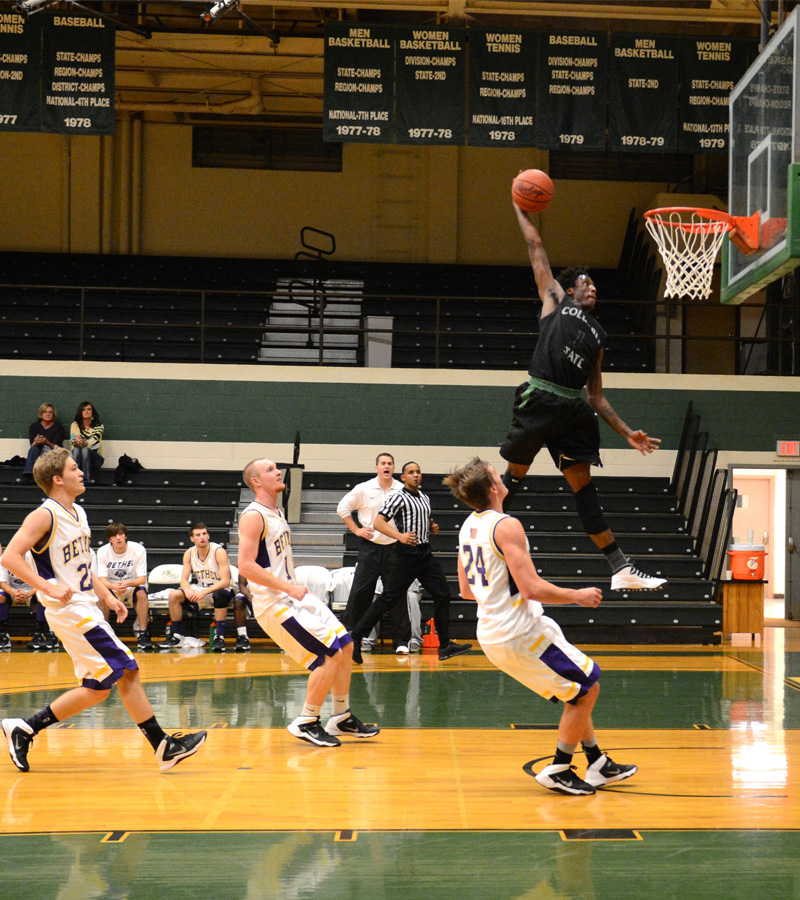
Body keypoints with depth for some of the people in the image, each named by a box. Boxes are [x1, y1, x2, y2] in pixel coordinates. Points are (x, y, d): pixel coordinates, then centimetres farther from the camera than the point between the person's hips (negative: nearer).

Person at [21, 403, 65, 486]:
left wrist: (46, 442, -27)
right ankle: (27, 475, -53)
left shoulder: (58, 427, 5)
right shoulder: (34, 427, 11)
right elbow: (32, 445, 0)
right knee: (33, 449, -34)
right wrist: (36, 442, -26)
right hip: (38, 451, 2)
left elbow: (57, 447, -6)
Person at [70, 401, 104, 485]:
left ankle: (87, 478, -42)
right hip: (77, 457, 1)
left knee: (85, 449, -34)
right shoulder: (75, 425, 7)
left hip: (94, 457, -1)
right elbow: (72, 441, -9)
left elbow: (94, 440, -16)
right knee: (76, 449, -33)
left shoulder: (99, 426, 3)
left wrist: (84, 443, -39)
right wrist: (78, 442, -35)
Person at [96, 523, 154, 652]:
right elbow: (102, 579, -15)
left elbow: (142, 579, -17)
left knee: (141, 592, -35)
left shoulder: (138, 550, -13)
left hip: (133, 588, -1)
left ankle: (143, 635, -33)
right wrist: (114, 586, -39)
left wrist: (128, 583, -40)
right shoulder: (103, 552, -9)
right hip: (112, 590, 1)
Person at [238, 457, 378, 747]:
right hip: (274, 604, -10)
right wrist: (288, 587, -23)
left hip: (294, 596, 10)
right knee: (330, 655, -14)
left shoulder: (278, 513, 14)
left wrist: (295, 586, 15)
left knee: (345, 645, 10)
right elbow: (246, 566, -24)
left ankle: (341, 717, 20)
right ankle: (306, 723, -3)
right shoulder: (253, 516, -15)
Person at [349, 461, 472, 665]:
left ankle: (445, 647, 8)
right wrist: (400, 536, -28)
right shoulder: (398, 497, -8)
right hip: (407, 554, -8)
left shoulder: (424, 498, 17)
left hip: (425, 553, 8)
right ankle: (356, 638, 0)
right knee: (389, 598, -8)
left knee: (442, 593, 3)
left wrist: (432, 528, 10)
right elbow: (379, 522, -15)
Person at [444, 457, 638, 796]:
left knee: (577, 688, 21)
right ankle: (558, 771, 7)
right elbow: (531, 588, -23)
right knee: (587, 689, 3)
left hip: (493, 634, 9)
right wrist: (577, 596, -10)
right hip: (520, 632, -9)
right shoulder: (506, 526, -19)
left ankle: (599, 765, 26)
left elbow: (467, 590, 16)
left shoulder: (468, 527, 9)